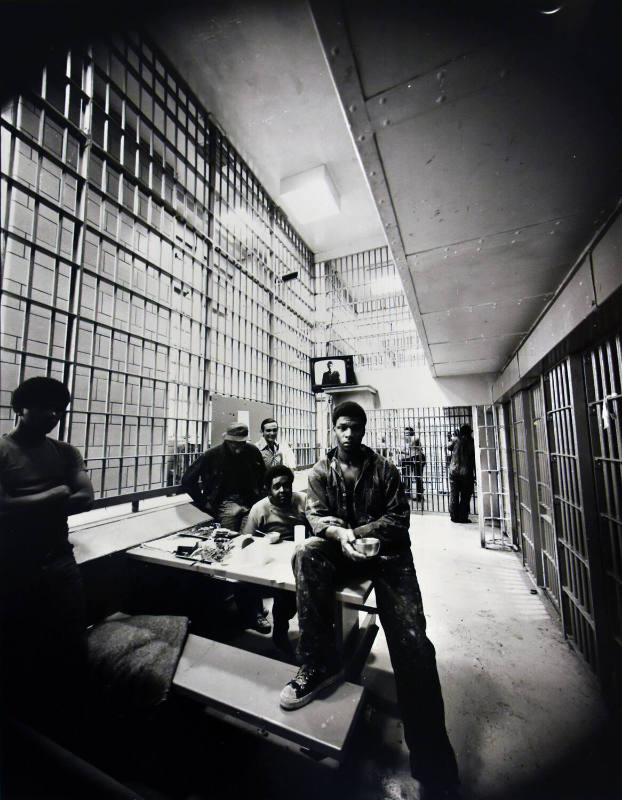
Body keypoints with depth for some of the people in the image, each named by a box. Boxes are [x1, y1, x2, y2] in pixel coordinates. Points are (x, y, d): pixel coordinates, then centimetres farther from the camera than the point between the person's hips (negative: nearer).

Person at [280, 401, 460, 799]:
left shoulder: (386, 470, 6)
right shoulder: (321, 472, 9)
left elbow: (399, 517, 2)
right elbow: (316, 515, 1)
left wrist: (359, 532, -14)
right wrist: (339, 532, -22)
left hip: (386, 552, 0)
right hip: (341, 548, 1)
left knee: (413, 643, -16)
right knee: (307, 555, -31)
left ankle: (433, 764, -3)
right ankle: (320, 663, -19)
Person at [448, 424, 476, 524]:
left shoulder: (455, 441, 0)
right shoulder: (471, 443, -4)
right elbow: (474, 460, -3)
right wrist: (476, 475, 3)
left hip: (454, 472, 2)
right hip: (466, 473, -2)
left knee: (454, 496, 9)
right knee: (465, 497, 6)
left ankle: (454, 517, 13)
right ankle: (463, 517, 8)